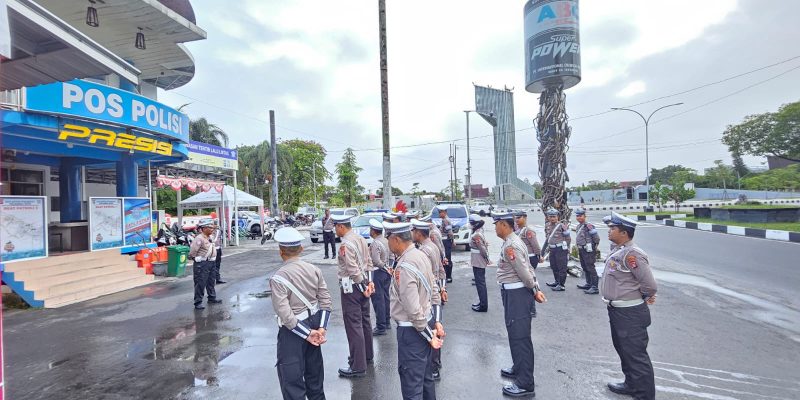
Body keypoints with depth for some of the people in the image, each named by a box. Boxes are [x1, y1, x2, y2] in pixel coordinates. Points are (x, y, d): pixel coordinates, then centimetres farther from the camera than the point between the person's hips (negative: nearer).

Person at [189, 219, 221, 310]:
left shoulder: (209, 238, 10)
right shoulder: (199, 239, -18)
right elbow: (192, 252, -19)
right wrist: (196, 258, -5)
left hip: (211, 263, 9)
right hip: (202, 264, -9)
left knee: (211, 282, 19)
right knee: (200, 283, -4)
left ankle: (212, 298, 32)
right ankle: (198, 302, 3)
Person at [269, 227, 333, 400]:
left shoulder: (278, 278, -20)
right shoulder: (314, 270, -4)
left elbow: (285, 314, -24)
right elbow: (326, 300, -5)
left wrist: (308, 334, -17)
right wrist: (322, 328, -6)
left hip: (293, 330, -6)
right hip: (314, 323, 6)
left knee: (292, 376, 11)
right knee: (314, 369, 25)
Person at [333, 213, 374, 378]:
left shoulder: (346, 244, -19)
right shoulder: (360, 239, 8)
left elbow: (353, 270, -22)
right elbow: (367, 263, 9)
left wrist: (363, 287, -13)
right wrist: (368, 282, 8)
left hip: (351, 286, -9)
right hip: (363, 284, 9)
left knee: (354, 326, -1)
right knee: (364, 321, 20)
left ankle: (358, 366, 7)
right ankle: (367, 355, 36)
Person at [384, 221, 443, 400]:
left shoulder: (404, 267, -25)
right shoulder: (421, 254, 3)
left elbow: (413, 310, -24)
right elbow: (433, 291, 8)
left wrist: (429, 336, -13)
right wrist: (437, 322, 11)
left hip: (412, 330, -9)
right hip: (426, 324, 9)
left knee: (412, 385, 6)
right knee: (426, 377, 23)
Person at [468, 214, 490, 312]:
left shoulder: (476, 235, -22)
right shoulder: (479, 232, 8)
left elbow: (482, 248, -23)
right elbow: (484, 246, 12)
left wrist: (486, 258, -9)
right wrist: (486, 258, 14)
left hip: (478, 263, -10)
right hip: (479, 262, 10)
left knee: (480, 283, -1)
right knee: (481, 283, 18)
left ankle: (483, 306, 8)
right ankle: (482, 302, 30)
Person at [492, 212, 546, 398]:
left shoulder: (511, 246, -21)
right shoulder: (511, 242, 12)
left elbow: (525, 271, -21)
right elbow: (528, 269, 13)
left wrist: (534, 291, -6)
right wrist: (536, 289, 9)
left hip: (517, 294, -11)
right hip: (513, 293, 11)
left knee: (520, 337, -2)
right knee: (515, 333, 23)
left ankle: (525, 384, 9)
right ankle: (518, 368, 40)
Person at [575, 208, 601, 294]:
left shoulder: (588, 226, -15)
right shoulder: (578, 226, 13)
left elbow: (597, 238, -16)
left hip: (588, 250, -10)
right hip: (581, 250, 10)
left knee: (590, 268, -8)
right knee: (584, 267, 19)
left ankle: (594, 288, -5)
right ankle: (588, 284, 33)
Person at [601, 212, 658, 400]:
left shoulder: (632, 254, -23)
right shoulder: (617, 251, 6)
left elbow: (650, 285, -21)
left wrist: (642, 299, -3)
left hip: (630, 313, -10)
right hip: (617, 310, 10)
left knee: (636, 355, 2)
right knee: (622, 349, 24)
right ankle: (631, 384, 42)